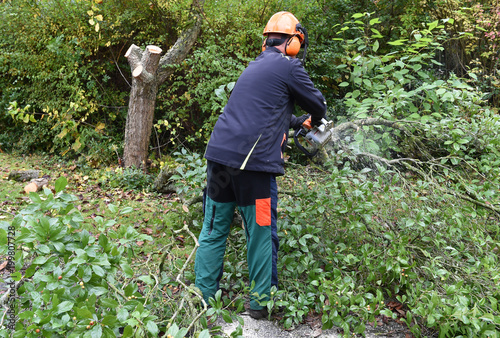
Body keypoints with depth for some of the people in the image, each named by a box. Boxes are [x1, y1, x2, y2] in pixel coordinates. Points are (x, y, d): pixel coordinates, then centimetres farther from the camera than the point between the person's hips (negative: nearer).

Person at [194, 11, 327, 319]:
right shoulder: (289, 66, -1)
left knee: (214, 231, 13)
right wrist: (315, 119, 32)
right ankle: (262, 303, 19)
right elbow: (317, 104, 10)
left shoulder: (256, 66, 22)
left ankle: (205, 296, 22)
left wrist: (297, 122, 37)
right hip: (253, 163, -7)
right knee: (262, 235, 7)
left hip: (218, 155, 7)